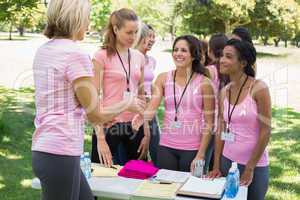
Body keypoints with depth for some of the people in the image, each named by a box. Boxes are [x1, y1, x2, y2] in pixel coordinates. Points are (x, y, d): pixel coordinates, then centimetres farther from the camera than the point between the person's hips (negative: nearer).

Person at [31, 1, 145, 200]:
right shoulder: (76, 55, -17)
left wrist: (101, 116, 21)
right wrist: (128, 104, 5)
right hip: (60, 153, -8)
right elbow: (95, 115, -11)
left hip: (44, 148, 8)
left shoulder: (43, 51, 9)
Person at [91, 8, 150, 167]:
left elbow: (141, 97, 13)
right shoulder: (101, 56, -7)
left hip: (135, 126, 5)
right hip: (109, 125, -5)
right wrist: (100, 138, -15)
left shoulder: (139, 57, 9)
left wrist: (146, 133, 8)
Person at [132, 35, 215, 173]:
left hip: (192, 149, -2)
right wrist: (142, 117, -29)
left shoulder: (204, 83, -5)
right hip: (166, 146, 2)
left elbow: (208, 123, -4)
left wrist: (200, 155, -8)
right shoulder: (163, 78, 3)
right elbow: (151, 108, -6)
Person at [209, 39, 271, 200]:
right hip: (227, 161, 5)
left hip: (255, 165, -4)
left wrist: (250, 169, -11)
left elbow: (265, 132, -13)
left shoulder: (259, 89, -13)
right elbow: (221, 131, 6)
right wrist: (216, 166, 3)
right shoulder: (224, 92, 2)